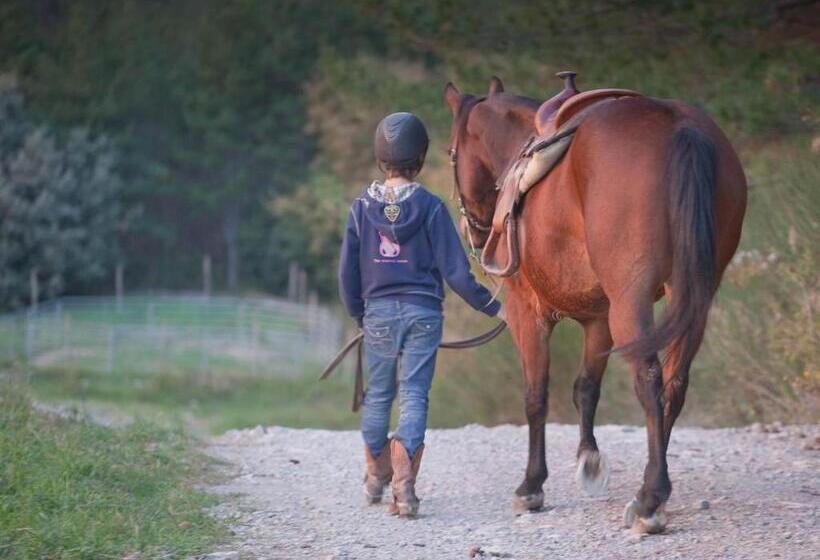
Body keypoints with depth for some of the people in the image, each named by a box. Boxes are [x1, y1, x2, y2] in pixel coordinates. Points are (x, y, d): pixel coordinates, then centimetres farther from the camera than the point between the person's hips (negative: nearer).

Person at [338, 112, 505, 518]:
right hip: (423, 312, -2)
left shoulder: (362, 208, -1)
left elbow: (347, 272, 3)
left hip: (378, 312, 2)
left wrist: (358, 314, 18)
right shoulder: (431, 207, -8)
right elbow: (455, 271, -9)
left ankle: (377, 476, 33)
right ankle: (404, 485, -16)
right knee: (414, 397, -2)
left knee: (378, 395, 17)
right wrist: (492, 306, 1)